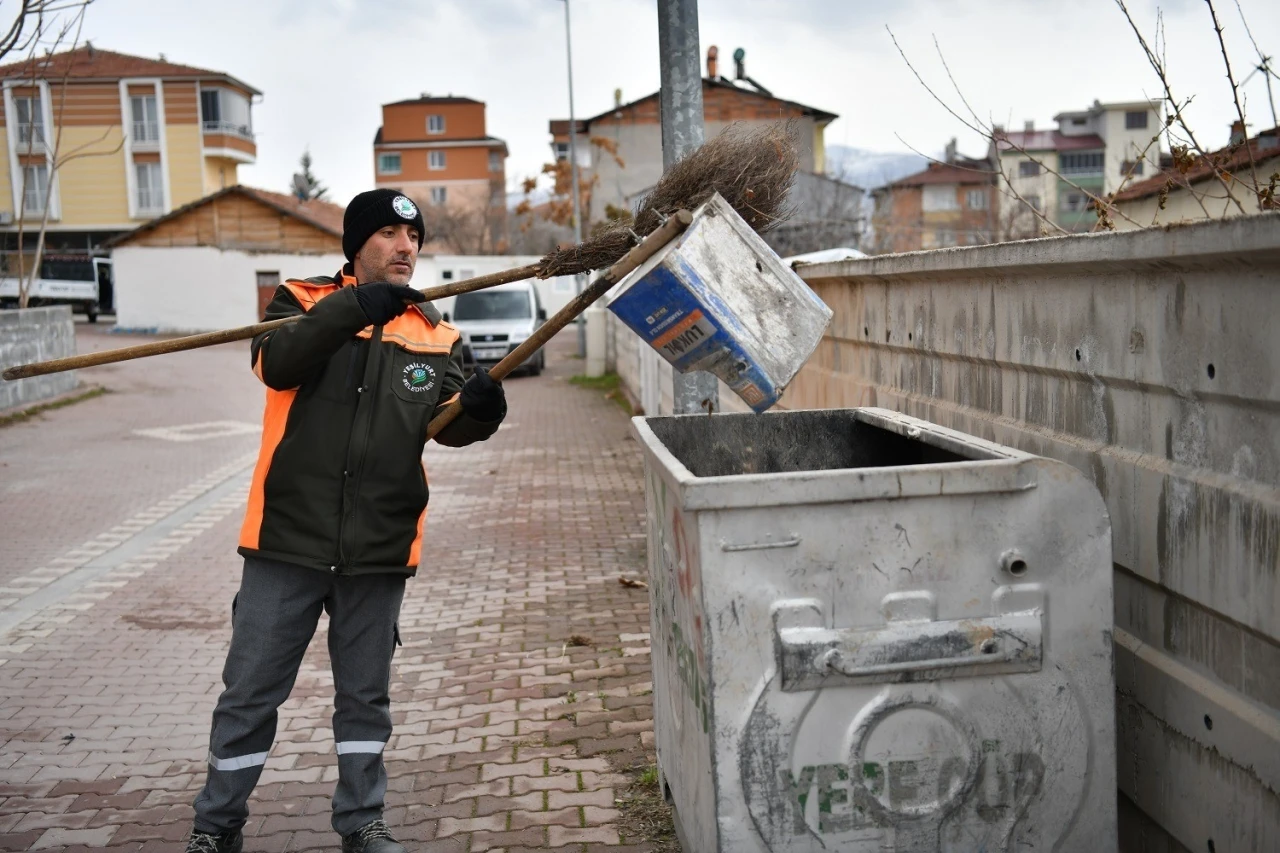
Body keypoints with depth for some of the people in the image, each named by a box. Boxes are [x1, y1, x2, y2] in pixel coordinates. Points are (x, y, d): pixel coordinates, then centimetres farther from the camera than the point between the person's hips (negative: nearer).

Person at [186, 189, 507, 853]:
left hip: (378, 548, 2)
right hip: (288, 539, -2)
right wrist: (352, 307, -30)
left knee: (365, 696, 15)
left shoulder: (435, 335, 8)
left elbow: (446, 422, -6)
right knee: (250, 692, 9)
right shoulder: (303, 300, 2)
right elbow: (276, 364, -18)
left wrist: (476, 409, -29)